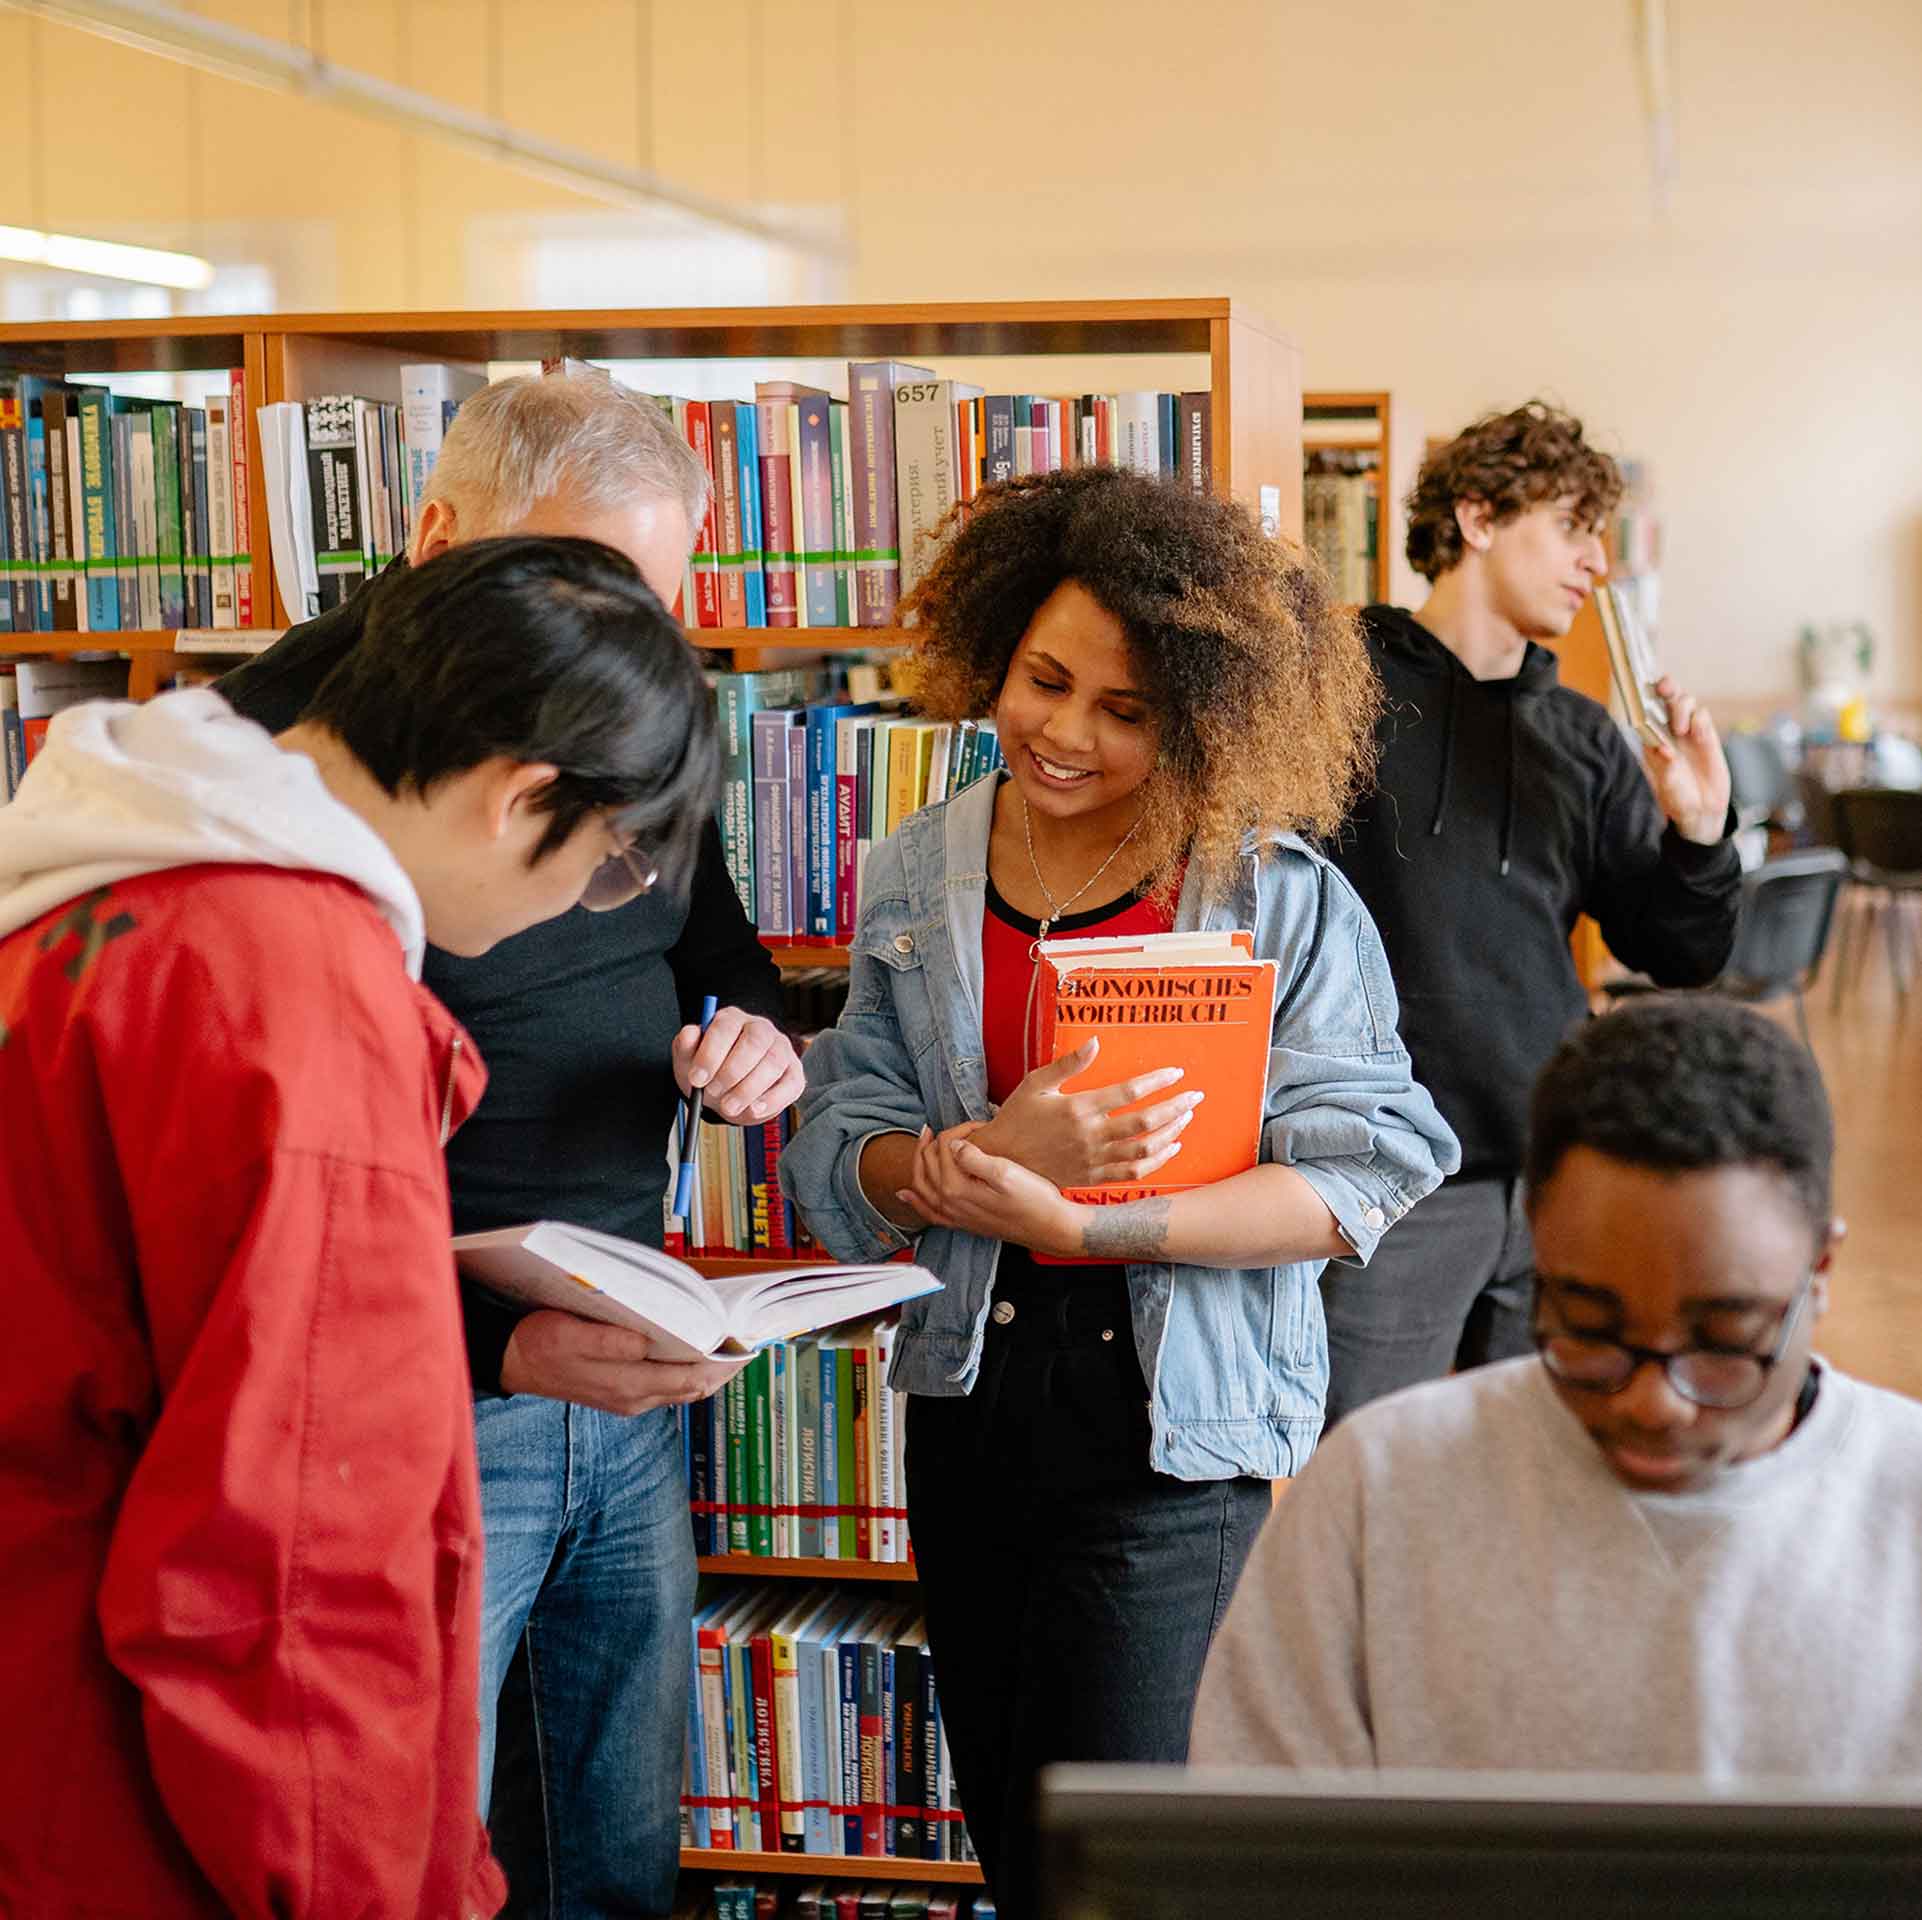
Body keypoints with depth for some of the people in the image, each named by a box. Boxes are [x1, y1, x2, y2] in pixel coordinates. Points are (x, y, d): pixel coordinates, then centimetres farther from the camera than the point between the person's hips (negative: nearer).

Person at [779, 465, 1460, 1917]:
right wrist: (988, 1152, -21)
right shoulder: (917, 880, 4)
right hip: (973, 1400, 5)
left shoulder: (1282, 894, -7)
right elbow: (839, 1166, 1)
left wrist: (1080, 1223, -23)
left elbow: (1361, 1173, -14)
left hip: (1179, 1422, -4)